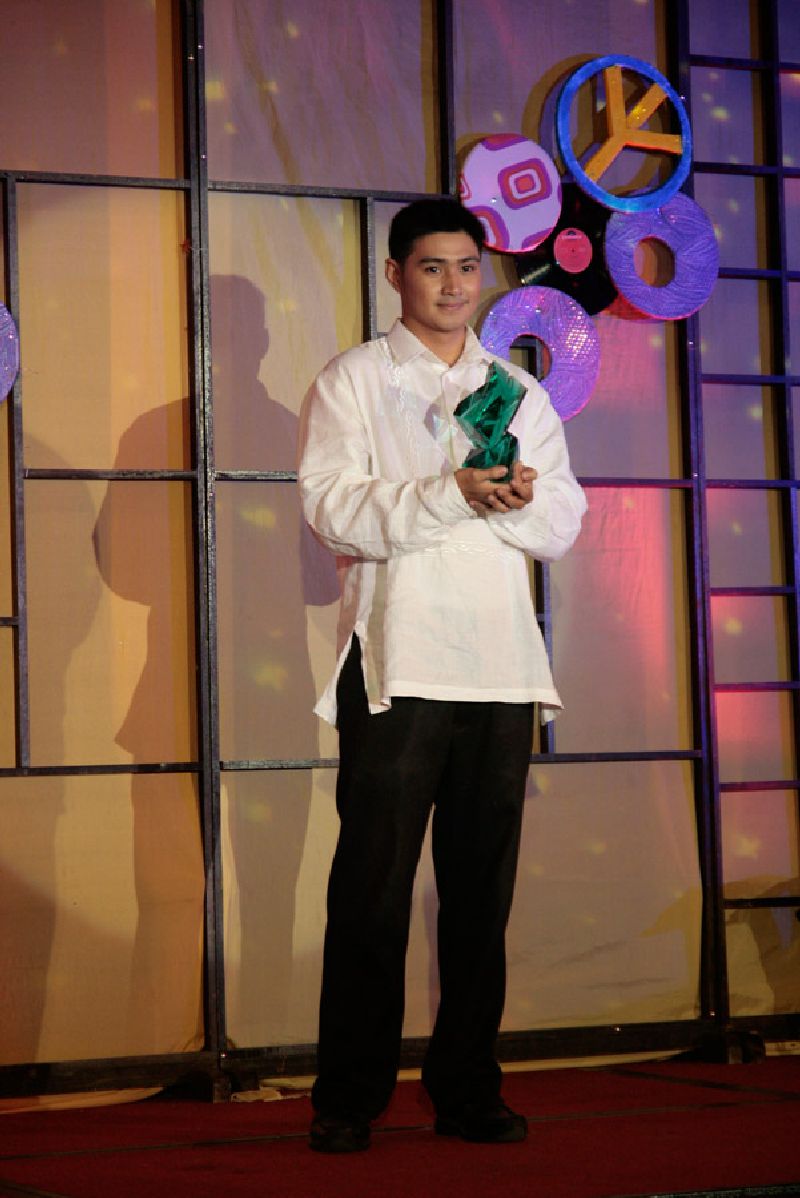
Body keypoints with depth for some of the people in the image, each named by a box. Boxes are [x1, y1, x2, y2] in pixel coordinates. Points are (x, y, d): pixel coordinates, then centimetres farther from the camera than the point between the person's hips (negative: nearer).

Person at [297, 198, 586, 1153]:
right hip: (395, 664, -4)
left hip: (500, 666, 4)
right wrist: (454, 494, -17)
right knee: (373, 887, -4)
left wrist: (521, 501, -10)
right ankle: (347, 1101, 2)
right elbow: (332, 509, -8)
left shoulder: (520, 392, 19)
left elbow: (564, 526, 12)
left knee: (482, 891, 5)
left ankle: (468, 1091, 12)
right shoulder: (351, 382, 7)